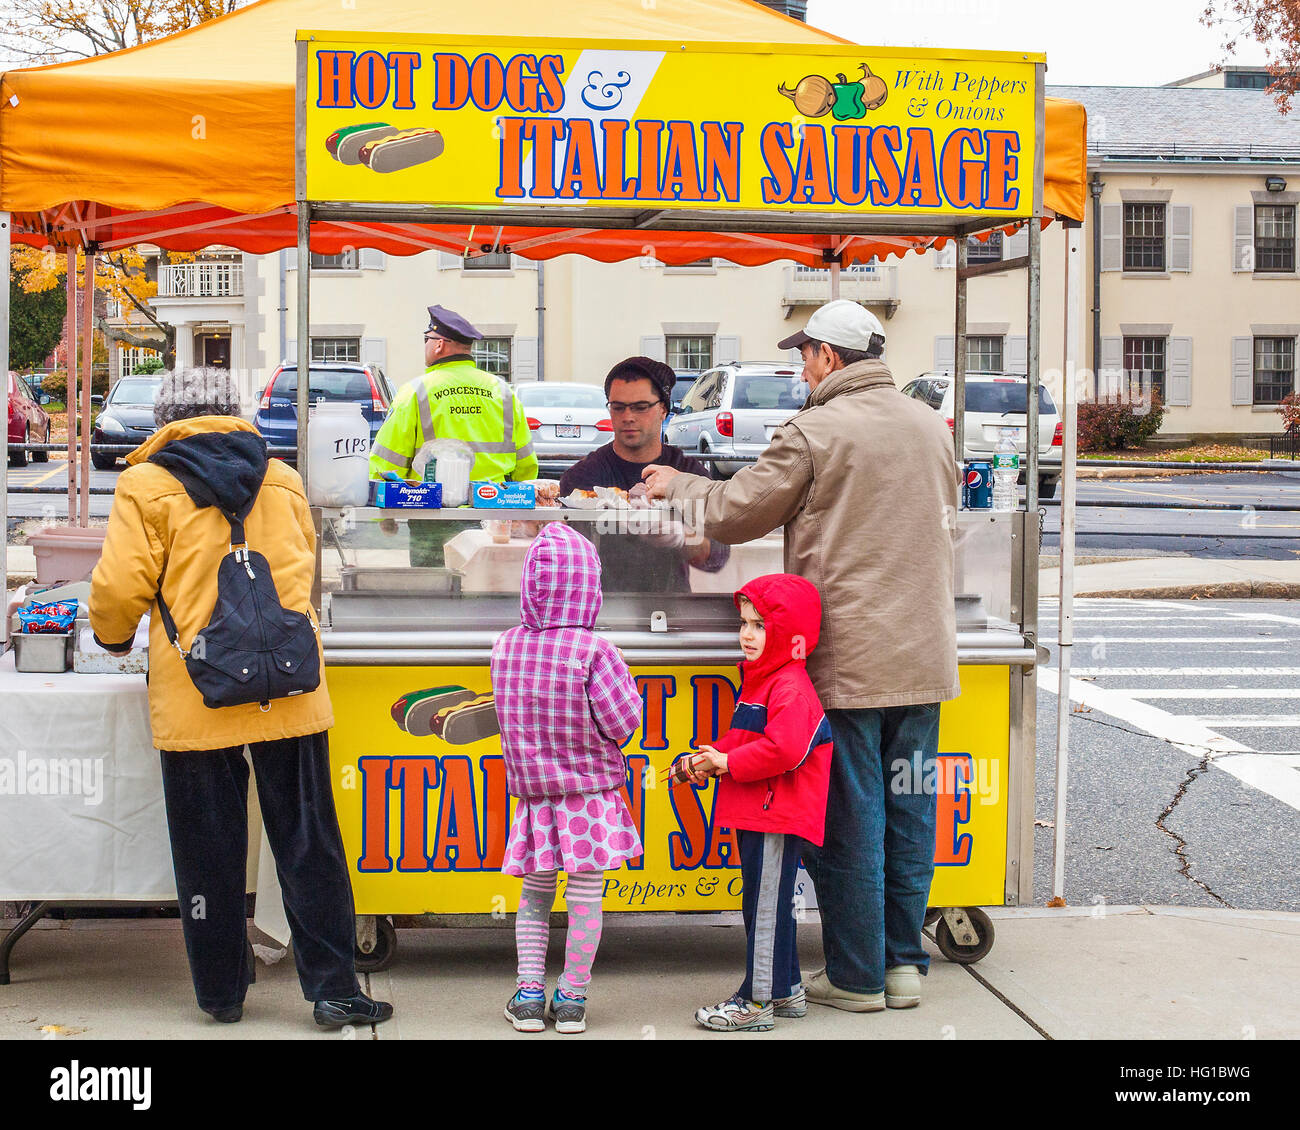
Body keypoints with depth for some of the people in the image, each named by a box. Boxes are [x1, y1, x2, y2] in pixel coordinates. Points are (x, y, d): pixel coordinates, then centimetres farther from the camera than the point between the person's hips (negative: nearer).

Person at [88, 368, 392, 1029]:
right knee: (307, 842, 7)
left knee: (209, 850, 8)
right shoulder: (282, 480, 11)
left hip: (195, 698, -3)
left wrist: (112, 635, 17)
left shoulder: (148, 485, -3)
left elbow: (120, 587, -5)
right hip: (289, 694, 3)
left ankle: (222, 992, 18)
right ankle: (333, 988, 8)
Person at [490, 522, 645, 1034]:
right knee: (585, 899, 6)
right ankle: (571, 999, 12)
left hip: (532, 791, 4)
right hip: (591, 794, -4)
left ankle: (529, 993, 15)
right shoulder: (594, 651, -17)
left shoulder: (507, 645, -2)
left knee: (535, 895, 16)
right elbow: (622, 724, -14)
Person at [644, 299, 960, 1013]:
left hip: (846, 659, -6)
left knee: (848, 815, 3)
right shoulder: (930, 425, 9)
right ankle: (904, 963, 19)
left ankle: (856, 977, 10)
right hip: (924, 657, 6)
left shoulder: (813, 433, -11)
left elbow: (732, 514, -3)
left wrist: (675, 485, 15)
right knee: (910, 807, 12)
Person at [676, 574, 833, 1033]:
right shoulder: (759, 679, 17)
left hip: (778, 817, -11)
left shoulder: (790, 687, -17)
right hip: (757, 814, 11)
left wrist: (727, 762, -20)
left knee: (765, 905, -5)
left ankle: (757, 1001, 2)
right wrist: (711, 758, 5)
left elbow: (784, 749, -29)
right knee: (765, 903, 17)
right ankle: (786, 989, 27)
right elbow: (746, 739, 24)